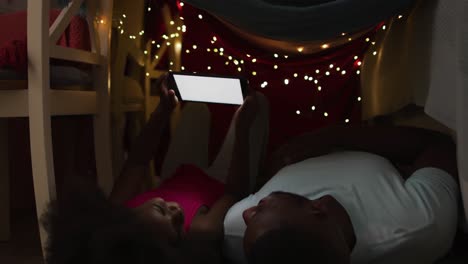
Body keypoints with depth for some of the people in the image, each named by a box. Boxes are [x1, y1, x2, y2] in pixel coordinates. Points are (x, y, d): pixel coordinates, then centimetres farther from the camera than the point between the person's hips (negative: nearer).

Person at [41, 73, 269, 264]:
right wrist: (242, 128, -27)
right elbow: (236, 192, -29)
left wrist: (164, 109, -19)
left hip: (175, 181, 4)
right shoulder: (199, 234, -48)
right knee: (257, 102, 5)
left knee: (196, 108, 19)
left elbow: (136, 164, -19)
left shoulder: (115, 217, -38)